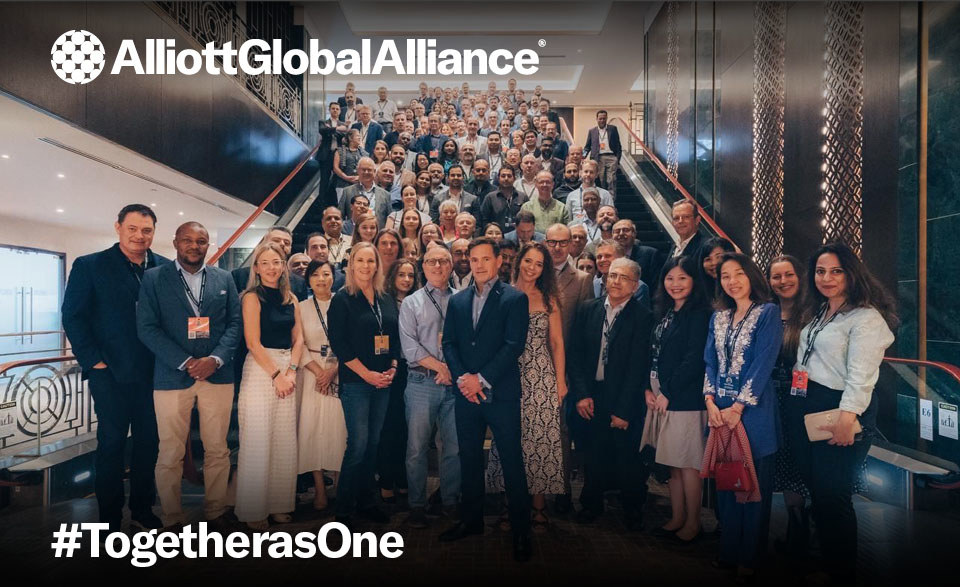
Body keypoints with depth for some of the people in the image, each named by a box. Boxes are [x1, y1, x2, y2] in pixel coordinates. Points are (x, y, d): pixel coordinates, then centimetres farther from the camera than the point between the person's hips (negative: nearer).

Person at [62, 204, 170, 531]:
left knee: (148, 442, 12)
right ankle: (109, 520, 22)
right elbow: (73, 316, -3)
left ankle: (142, 510, 28)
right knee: (111, 444, 8)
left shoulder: (166, 268, 4)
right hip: (111, 373, -2)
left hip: (153, 373, 3)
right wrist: (92, 360, -8)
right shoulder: (89, 266, -1)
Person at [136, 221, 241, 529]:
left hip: (217, 375, 2)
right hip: (171, 377, -2)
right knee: (170, 455, 5)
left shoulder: (224, 279, 10)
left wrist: (215, 359, -9)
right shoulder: (154, 278, 3)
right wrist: (186, 363, -12)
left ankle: (215, 513, 23)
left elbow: (235, 323, 7)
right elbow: (147, 328, -4)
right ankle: (171, 520, 20)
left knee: (218, 451, 9)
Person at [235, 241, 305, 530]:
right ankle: (253, 510, 9)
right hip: (260, 369, -5)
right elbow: (253, 342, -9)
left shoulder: (291, 298, 12)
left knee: (285, 440, 7)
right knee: (257, 441, -2)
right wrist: (276, 374, -12)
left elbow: (298, 338, 11)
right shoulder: (252, 297, -3)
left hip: (287, 371, 5)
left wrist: (291, 371, -4)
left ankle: (279, 504, 19)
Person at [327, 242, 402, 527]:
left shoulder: (386, 300, 12)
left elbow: (395, 338, 15)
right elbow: (339, 343, -10)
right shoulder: (342, 299, -4)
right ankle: (344, 508, 8)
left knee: (374, 442, 10)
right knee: (358, 444, -6)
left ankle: (365, 501, 23)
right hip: (355, 382, -5)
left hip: (383, 382, 5)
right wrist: (367, 373, -13)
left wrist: (393, 368, -1)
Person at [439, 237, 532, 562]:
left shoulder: (515, 299, -4)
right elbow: (449, 343, 7)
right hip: (466, 393, 5)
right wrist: (462, 378, -8)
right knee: (469, 459, 15)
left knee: (512, 462, 1)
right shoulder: (457, 301, 11)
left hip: (501, 394, -5)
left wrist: (482, 378, -15)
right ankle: (471, 519, 31)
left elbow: (514, 345, -11)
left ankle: (521, 530, 15)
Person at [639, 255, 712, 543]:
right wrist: (648, 389, 2)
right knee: (673, 463, 14)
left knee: (688, 464, 1)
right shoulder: (665, 314, 14)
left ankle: (692, 523, 15)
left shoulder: (699, 314, -10)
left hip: (685, 400, -7)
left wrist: (668, 394, -13)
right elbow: (654, 356, 14)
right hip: (661, 398, 8)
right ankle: (677, 518, 25)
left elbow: (693, 360, -16)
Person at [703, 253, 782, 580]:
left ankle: (748, 556, 18)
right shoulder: (718, 317, 12)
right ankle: (729, 550, 25)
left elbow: (763, 363, -13)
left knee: (753, 483, 4)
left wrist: (737, 407, -16)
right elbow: (710, 361, 9)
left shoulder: (768, 313, -5)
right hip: (720, 410, 5)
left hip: (752, 410, -5)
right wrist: (711, 402, -5)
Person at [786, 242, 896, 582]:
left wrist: (847, 418, -25)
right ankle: (823, 560, 28)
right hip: (802, 409, 8)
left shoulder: (866, 317, -10)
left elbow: (861, 374, -19)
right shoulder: (815, 312, 17)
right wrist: (795, 400, 18)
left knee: (831, 497, -2)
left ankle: (842, 573, 15)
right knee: (815, 489, 14)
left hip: (839, 413, -8)